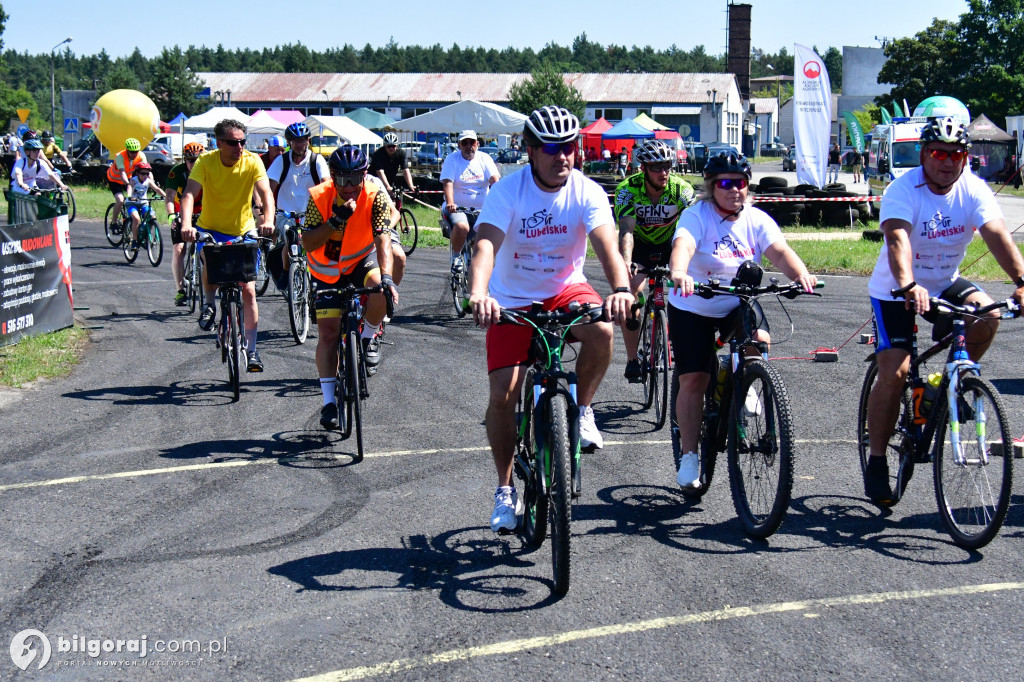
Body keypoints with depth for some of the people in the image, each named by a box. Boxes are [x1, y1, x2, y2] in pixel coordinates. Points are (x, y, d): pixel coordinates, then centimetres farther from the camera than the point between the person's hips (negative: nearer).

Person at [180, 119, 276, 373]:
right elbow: (189, 194, -27)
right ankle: (209, 304, -1)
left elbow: (266, 192, -26)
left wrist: (268, 220, -47)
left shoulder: (252, 162, -15)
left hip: (243, 231, 1)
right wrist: (186, 224, -46)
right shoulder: (206, 162, -16)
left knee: (248, 289, -3)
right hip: (210, 228, -1)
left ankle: (251, 349, 8)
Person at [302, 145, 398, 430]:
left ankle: (369, 337, -4)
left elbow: (383, 239, -31)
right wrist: (335, 221, -40)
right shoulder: (319, 198, -21)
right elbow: (309, 244, -26)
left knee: (379, 288, -34)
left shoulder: (375, 197, -22)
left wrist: (386, 276, -46)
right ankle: (329, 401, 3)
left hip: (361, 260, 0)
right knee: (328, 332, -6)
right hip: (327, 270, 0)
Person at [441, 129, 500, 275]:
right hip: (457, 207, -3)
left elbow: (494, 180, -7)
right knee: (461, 226, -35)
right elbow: (447, 183, -11)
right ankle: (456, 256, -6)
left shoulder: (484, 159, 8)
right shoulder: (452, 159, 2)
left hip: (481, 209, 3)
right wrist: (450, 203, -30)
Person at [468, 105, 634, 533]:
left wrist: (621, 289, -49)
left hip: (566, 290, 1)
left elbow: (606, 244, -28)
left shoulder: (586, 192, -14)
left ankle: (582, 410, -4)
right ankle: (505, 489, 10)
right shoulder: (507, 192, -18)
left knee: (602, 332, -33)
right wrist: (478, 294, -53)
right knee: (502, 393, -9)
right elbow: (486, 245, -32)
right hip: (513, 299, -1)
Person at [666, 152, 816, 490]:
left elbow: (779, 250, -22)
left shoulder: (756, 220, -7)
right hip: (692, 309, -2)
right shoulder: (697, 215, -16)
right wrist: (679, 273, -58)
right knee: (693, 379, -5)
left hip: (739, 305, 2)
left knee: (759, 340, -28)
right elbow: (682, 245, -36)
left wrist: (801, 274, -44)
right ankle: (688, 456, 8)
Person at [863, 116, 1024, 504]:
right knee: (894, 372, -14)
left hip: (944, 284, 4)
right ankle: (876, 462, 0)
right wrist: (909, 287, -56)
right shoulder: (904, 189, -21)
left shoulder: (973, 190, -11)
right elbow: (897, 239, -38)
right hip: (894, 291, -4)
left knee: (987, 312, -25)